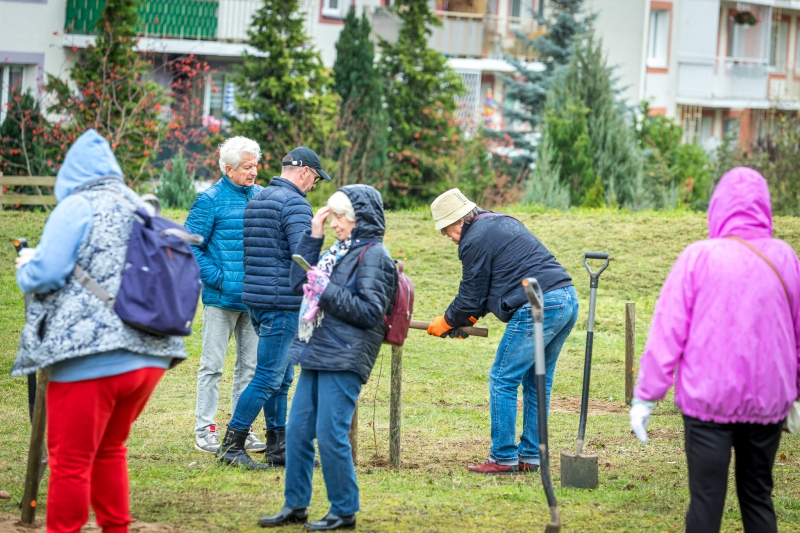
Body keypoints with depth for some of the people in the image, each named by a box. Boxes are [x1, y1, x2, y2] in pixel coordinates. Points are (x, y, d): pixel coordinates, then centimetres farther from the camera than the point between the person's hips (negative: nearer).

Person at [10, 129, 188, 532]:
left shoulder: (78, 207, -7)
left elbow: (44, 275, -14)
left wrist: (24, 266, 9)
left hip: (91, 360, -7)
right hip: (149, 358, 7)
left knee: (70, 463, 1)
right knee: (109, 452, 21)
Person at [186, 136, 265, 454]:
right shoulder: (211, 200, -7)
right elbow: (190, 246, -8)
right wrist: (217, 278, -13)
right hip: (221, 297, -5)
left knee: (249, 365, 9)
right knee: (212, 365, 0)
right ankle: (204, 430, 6)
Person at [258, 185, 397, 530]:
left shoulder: (373, 255, -9)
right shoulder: (342, 250, 17)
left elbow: (370, 311, -15)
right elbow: (300, 282, 19)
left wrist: (327, 290, -15)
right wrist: (312, 236, 13)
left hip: (344, 360, -9)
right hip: (317, 355, 9)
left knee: (331, 435, -8)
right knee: (297, 431, 10)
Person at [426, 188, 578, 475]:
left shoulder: (476, 239, -5)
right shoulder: (503, 223, 24)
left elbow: (471, 295, 1)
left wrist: (447, 322, 17)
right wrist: (470, 317, 27)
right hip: (567, 299, 10)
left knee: (503, 380, 0)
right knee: (537, 382, 15)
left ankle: (503, 458, 1)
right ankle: (530, 456, 18)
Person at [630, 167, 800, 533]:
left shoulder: (699, 257, -8)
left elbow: (669, 330, -8)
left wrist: (645, 395, -2)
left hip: (709, 397, -3)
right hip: (768, 401, 3)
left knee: (706, 501, 0)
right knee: (757, 497, 15)